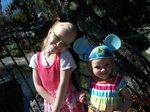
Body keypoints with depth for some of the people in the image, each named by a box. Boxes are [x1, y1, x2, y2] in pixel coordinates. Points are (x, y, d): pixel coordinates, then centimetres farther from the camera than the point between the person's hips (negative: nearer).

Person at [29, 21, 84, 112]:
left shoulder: (65, 56, -17)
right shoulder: (36, 58, -6)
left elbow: (63, 84, -19)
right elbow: (38, 85, -5)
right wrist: (54, 102, -13)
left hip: (69, 101, -2)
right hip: (50, 102, 3)